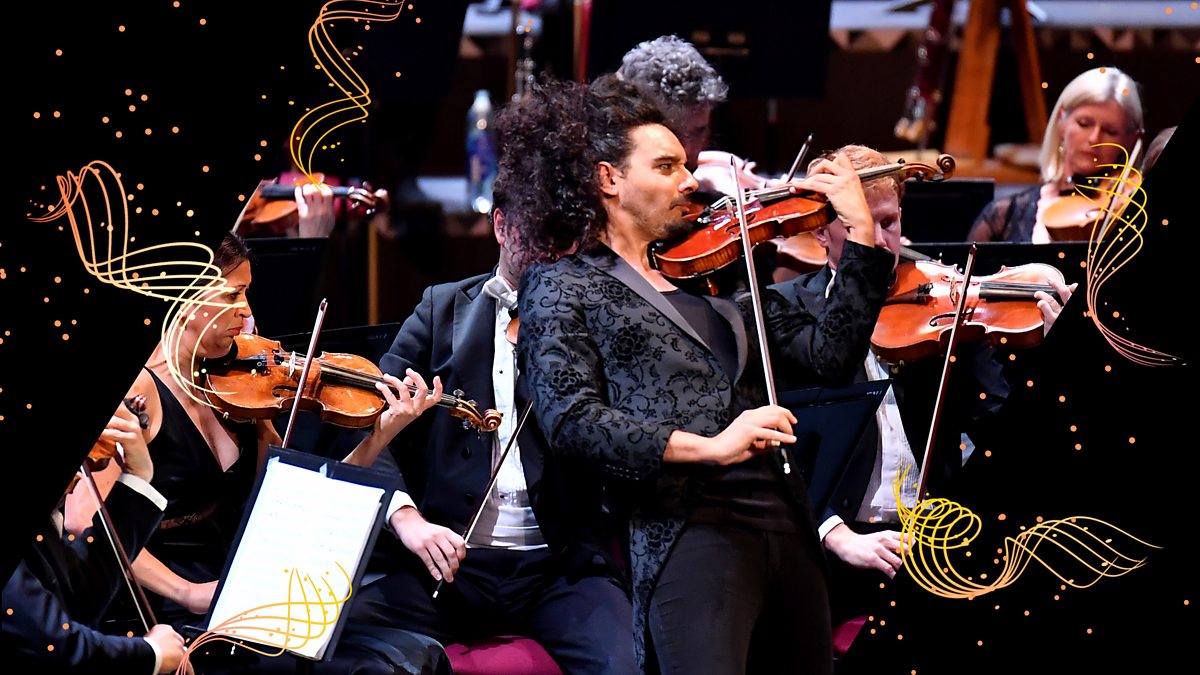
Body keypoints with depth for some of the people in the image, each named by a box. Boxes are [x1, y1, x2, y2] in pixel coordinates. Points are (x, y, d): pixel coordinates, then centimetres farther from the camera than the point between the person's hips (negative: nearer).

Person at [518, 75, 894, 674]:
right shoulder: (563, 288, 6)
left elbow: (828, 356, 13)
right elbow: (570, 418, -9)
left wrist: (862, 233, 6)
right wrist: (706, 447, -20)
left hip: (788, 528, 6)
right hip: (690, 531, -6)